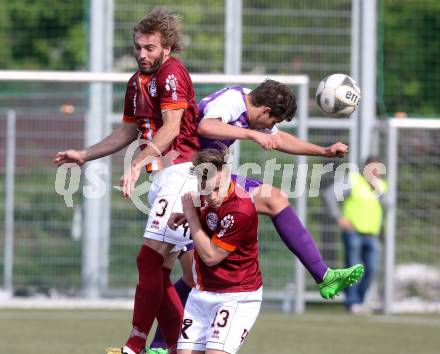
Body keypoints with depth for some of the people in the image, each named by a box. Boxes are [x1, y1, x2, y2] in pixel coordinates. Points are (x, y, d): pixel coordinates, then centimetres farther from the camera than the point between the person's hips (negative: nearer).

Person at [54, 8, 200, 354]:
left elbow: (171, 127, -21)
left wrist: (136, 165, -30)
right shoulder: (137, 82, 18)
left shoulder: (172, 73, -10)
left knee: (149, 258, -16)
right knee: (158, 274, 6)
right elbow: (129, 131, 30)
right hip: (160, 177, 10)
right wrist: (83, 155, 29)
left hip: (180, 169, -10)